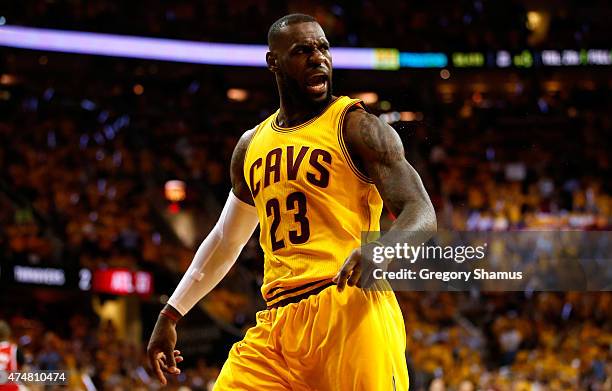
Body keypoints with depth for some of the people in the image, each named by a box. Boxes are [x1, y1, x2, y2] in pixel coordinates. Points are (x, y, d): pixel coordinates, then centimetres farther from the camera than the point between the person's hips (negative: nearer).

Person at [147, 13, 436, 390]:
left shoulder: (357, 127, 2)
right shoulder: (251, 146, 21)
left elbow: (422, 214, -7)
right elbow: (225, 239, 32)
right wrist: (171, 315, 29)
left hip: (349, 308, -6)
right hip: (277, 322, 6)